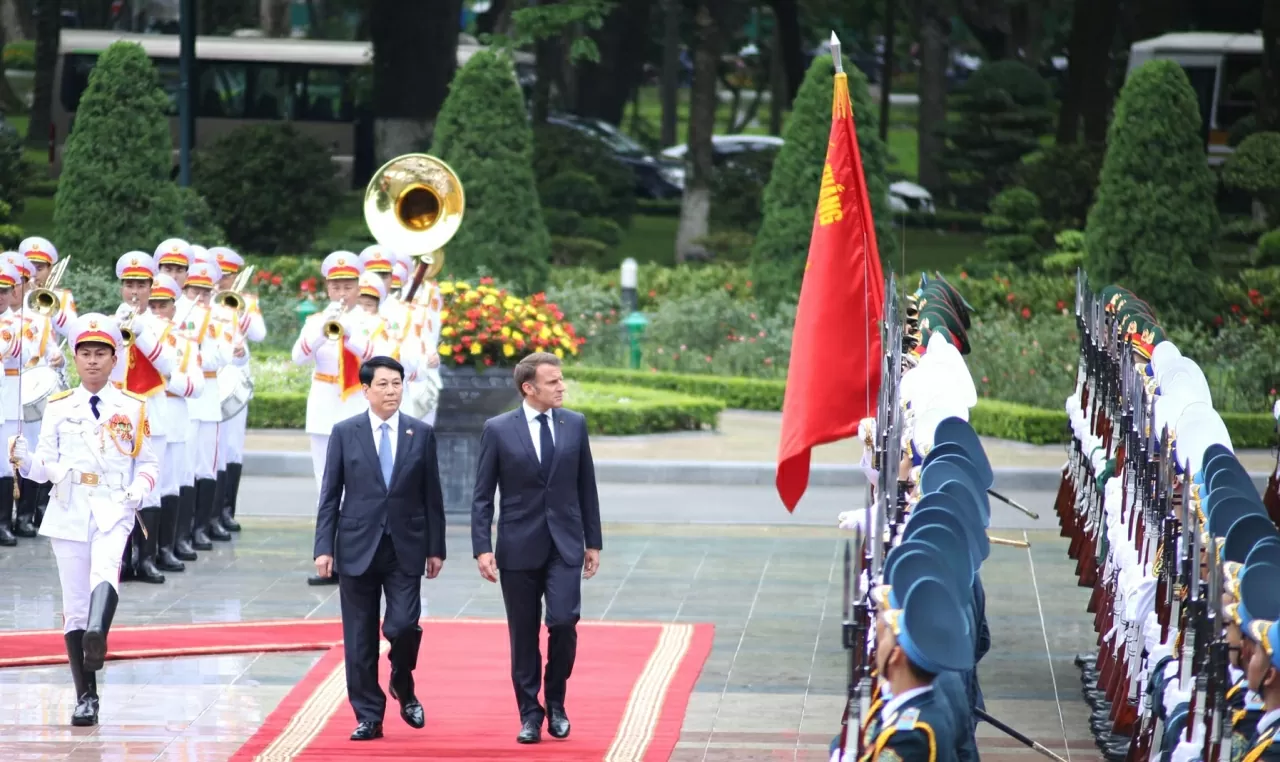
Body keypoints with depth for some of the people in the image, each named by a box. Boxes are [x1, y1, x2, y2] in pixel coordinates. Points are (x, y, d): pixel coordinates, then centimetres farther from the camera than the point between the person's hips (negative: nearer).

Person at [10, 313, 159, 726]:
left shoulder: (132, 408, 8)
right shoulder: (58, 408, 9)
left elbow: (148, 463, 13)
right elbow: (46, 467, 7)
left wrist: (139, 490, -8)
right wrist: (24, 459, -15)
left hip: (114, 510, -1)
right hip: (68, 512, 2)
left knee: (106, 567, -33)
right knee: (74, 605, 2)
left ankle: (97, 635, -58)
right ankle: (86, 697, 8)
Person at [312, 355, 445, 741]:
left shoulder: (421, 434, 4)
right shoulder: (345, 433, 1)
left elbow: (432, 495, 6)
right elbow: (330, 495, 2)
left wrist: (436, 547, 5)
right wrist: (324, 547, -5)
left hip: (405, 548, 0)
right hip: (357, 547, 0)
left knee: (403, 626, -12)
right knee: (360, 638, 2)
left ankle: (403, 687, 18)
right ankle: (369, 716, 12)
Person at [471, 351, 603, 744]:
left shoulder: (575, 424, 4)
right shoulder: (498, 430, -3)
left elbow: (586, 487, 10)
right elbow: (482, 495, -2)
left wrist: (593, 542, 9)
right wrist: (482, 548, -10)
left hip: (565, 546, 1)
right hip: (519, 547, -1)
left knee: (563, 622, -13)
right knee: (523, 636, 4)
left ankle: (555, 703, 8)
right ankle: (530, 714, 16)